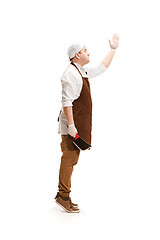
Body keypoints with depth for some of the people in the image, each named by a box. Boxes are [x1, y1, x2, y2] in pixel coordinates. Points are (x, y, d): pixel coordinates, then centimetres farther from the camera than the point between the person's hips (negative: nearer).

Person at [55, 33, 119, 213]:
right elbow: (67, 101, -21)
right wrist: (71, 125, -25)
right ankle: (63, 196, 2)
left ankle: (63, 195, 20)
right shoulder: (70, 74, -15)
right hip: (72, 125, -10)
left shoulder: (82, 72, 16)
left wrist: (113, 49, 34)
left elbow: (101, 68, 33)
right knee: (69, 159, -6)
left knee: (72, 159, 13)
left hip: (80, 123, 10)